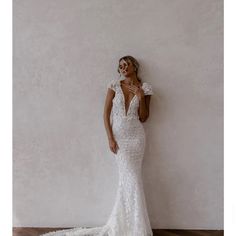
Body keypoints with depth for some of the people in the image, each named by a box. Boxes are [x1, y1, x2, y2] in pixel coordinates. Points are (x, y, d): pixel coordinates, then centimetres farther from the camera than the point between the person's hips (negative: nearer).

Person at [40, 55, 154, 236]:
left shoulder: (145, 88, 4)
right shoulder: (114, 85, 1)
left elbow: (143, 118, 2)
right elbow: (106, 113, -1)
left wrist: (141, 97, -12)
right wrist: (110, 138, -9)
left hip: (136, 137, 2)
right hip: (119, 137, -1)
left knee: (127, 179, 5)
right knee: (132, 179, -5)